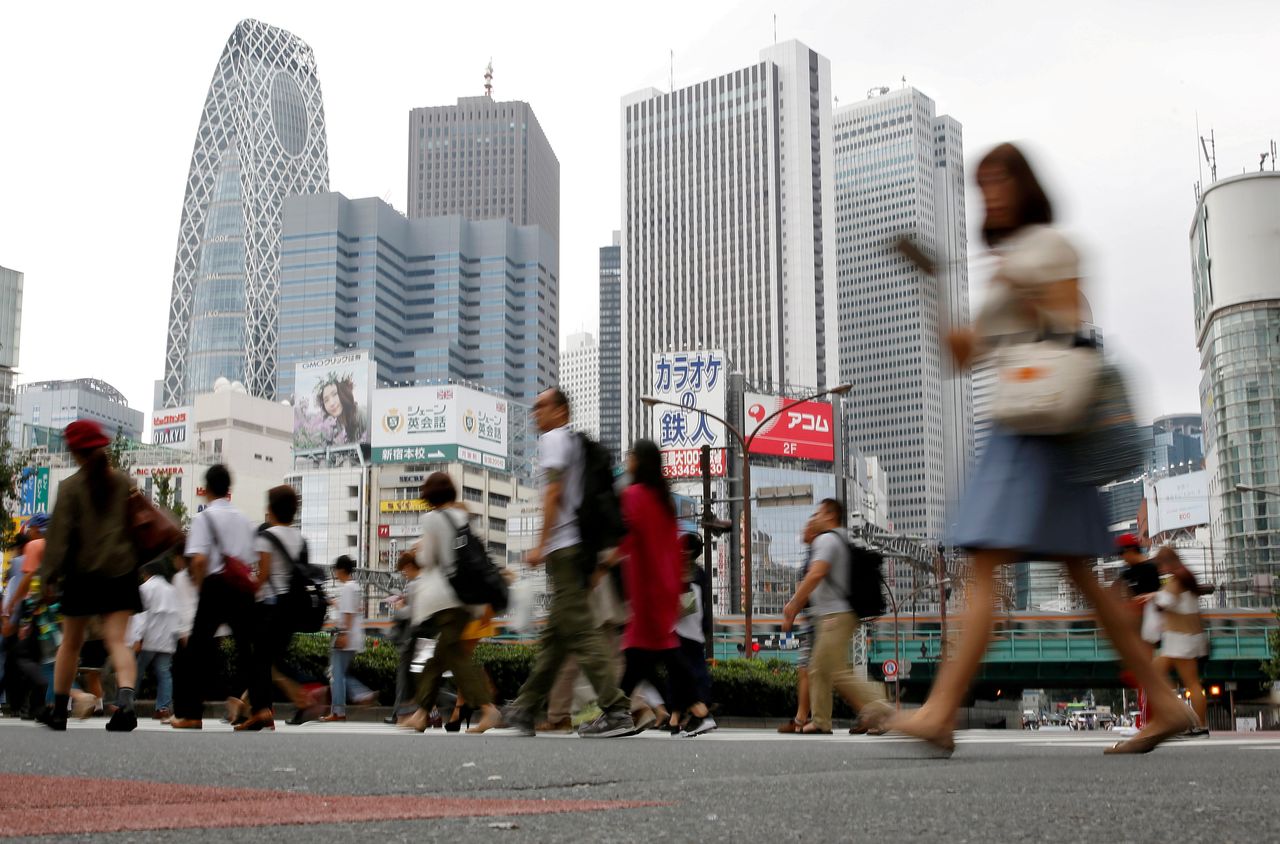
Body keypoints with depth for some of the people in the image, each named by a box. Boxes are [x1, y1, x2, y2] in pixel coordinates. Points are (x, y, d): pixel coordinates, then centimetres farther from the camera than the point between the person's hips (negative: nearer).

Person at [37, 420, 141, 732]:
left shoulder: (71, 487, -6)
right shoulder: (124, 483, 4)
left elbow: (60, 532, -7)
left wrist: (49, 574, -3)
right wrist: (134, 559, 22)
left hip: (83, 573, -2)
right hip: (121, 571, 2)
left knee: (71, 642, 13)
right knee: (117, 640, -3)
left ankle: (59, 710, 22)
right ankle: (126, 698, -27)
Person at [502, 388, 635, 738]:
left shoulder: (553, 439, -3)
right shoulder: (578, 442, 23)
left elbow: (554, 493, -13)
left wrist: (542, 544, -14)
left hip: (562, 546, -10)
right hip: (579, 546, 10)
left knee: (580, 630, -12)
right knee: (554, 634, 12)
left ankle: (616, 711, -17)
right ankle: (525, 710, 20)